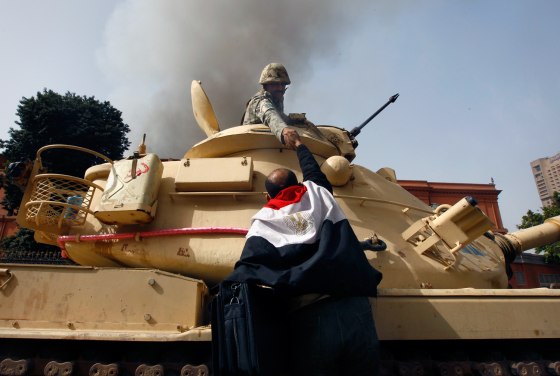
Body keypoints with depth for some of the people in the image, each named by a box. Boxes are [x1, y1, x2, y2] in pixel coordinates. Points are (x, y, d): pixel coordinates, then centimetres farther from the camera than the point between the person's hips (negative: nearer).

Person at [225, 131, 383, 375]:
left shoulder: (264, 223, 8)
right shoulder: (319, 196, 17)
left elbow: (247, 272, -7)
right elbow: (314, 172, 40)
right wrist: (299, 145, 55)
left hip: (309, 321, -3)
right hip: (356, 312, 4)